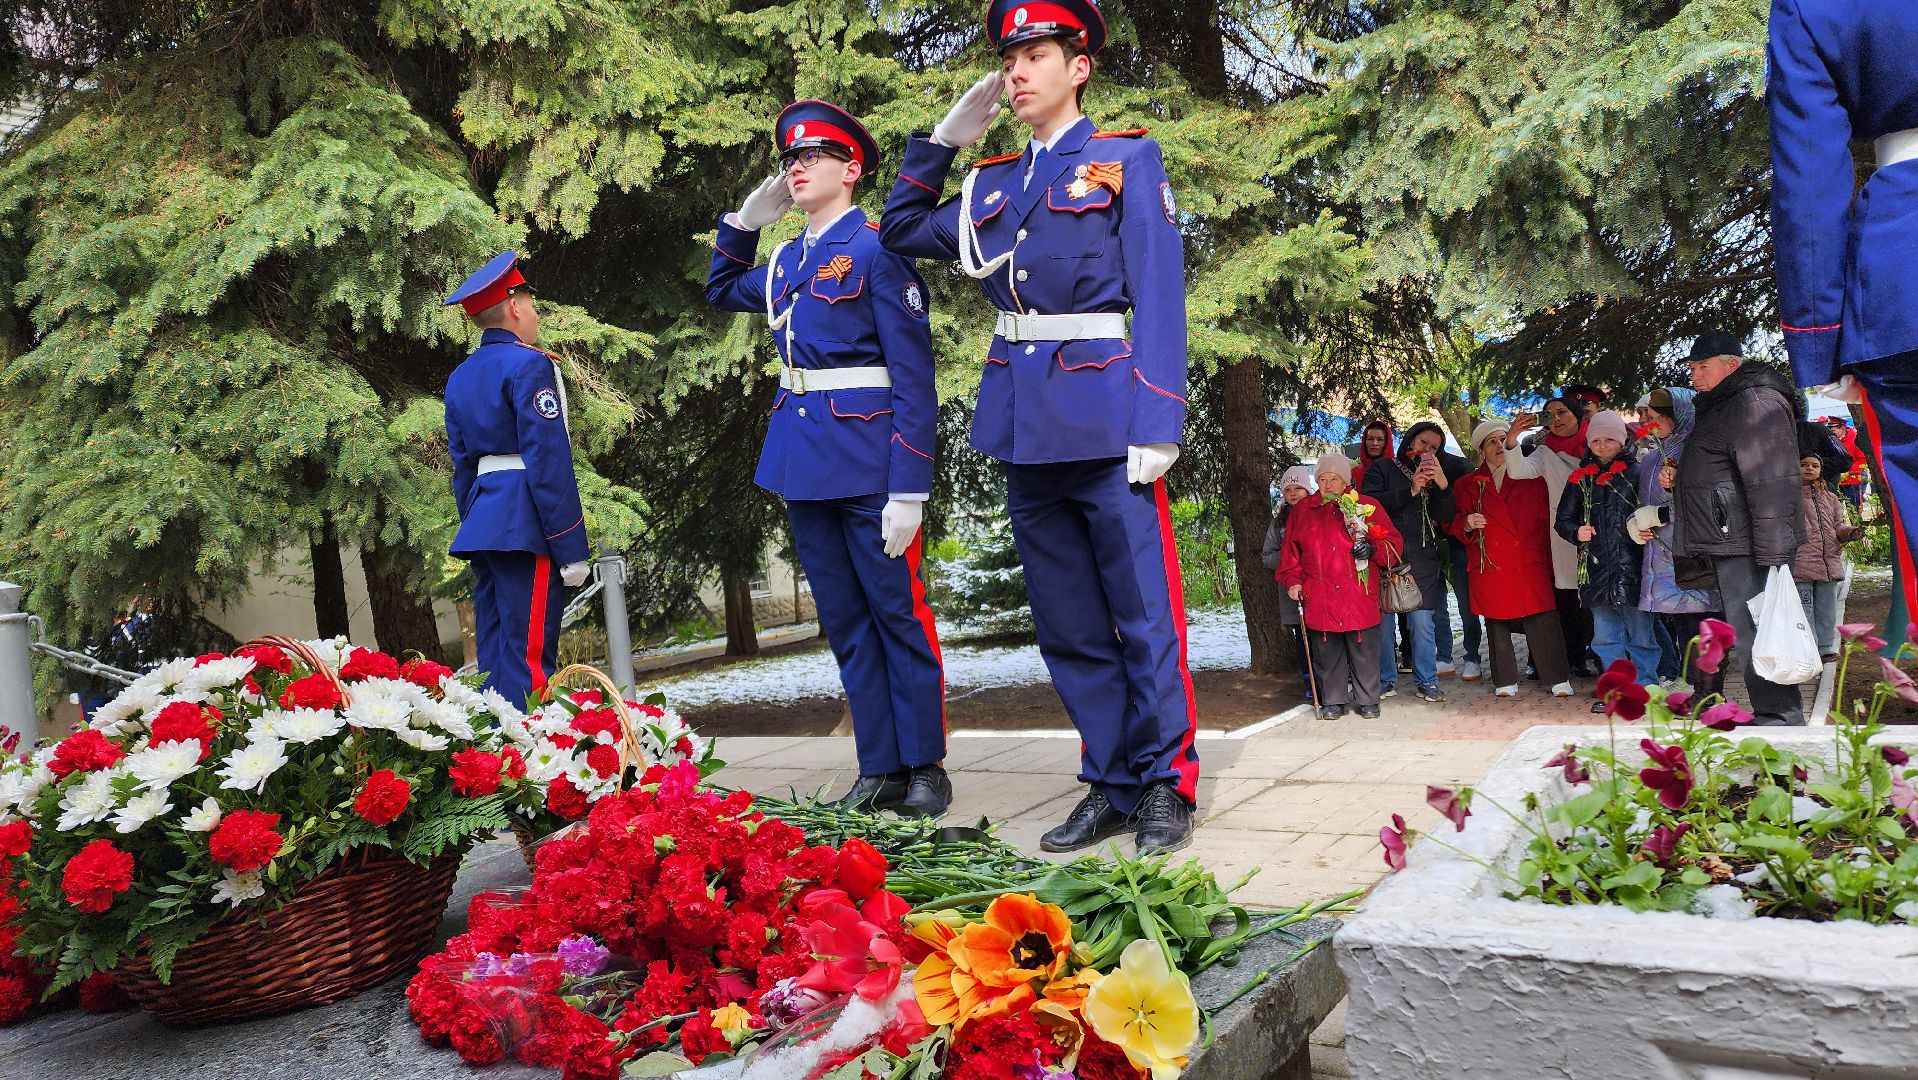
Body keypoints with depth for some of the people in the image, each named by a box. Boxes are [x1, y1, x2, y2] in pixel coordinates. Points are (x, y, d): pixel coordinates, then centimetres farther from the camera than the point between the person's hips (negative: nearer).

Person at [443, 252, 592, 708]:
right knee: (528, 658, -8)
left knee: (494, 653, 10)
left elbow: (461, 464, 19)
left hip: (482, 524, 9)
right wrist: (570, 548, -14)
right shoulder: (530, 365, -8)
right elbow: (548, 460, -15)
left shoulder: (460, 376, 17)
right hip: (525, 527, -8)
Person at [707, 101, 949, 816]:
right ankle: (879, 769, 19)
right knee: (845, 622, 10)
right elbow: (723, 291, 35)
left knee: (899, 612, 2)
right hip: (802, 462, 7)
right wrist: (744, 220, 19)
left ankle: (926, 767, 14)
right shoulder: (788, 260, 14)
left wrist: (908, 488, -18)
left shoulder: (877, 249, -7)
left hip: (867, 458, -7)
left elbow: (913, 375, -12)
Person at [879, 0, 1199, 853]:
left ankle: (1166, 785, 13)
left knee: (1143, 616, 0)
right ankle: (1111, 785, 21)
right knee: (1067, 627, 9)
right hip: (1024, 423, 6)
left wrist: (1156, 424, -14)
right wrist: (944, 139, 19)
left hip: (1104, 416, -5)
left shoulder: (1126, 158, 3)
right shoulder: (992, 183, 16)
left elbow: (1157, 295, -6)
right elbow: (902, 231, 29)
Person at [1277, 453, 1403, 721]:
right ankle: (1333, 701, 16)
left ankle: (1367, 701, 16)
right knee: (1327, 653, 4)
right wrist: (1292, 581, 5)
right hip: (1319, 598, 1)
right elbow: (1291, 551, 15)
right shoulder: (1302, 511, 12)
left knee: (1364, 651, 3)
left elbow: (1394, 541, 6)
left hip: (1359, 597, -1)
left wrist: (1373, 549, -13)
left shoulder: (1368, 506, 7)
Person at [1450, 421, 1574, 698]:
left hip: (1530, 564, -1)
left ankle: (1558, 679, 2)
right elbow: (1456, 524, 12)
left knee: (1542, 621, -8)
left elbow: (1545, 521, 9)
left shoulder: (1531, 478, 11)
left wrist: (1546, 558, 0)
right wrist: (1467, 525, -11)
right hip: (1489, 566, 1)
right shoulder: (1467, 485, 11)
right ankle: (1505, 682, 14)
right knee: (1497, 625, 3)